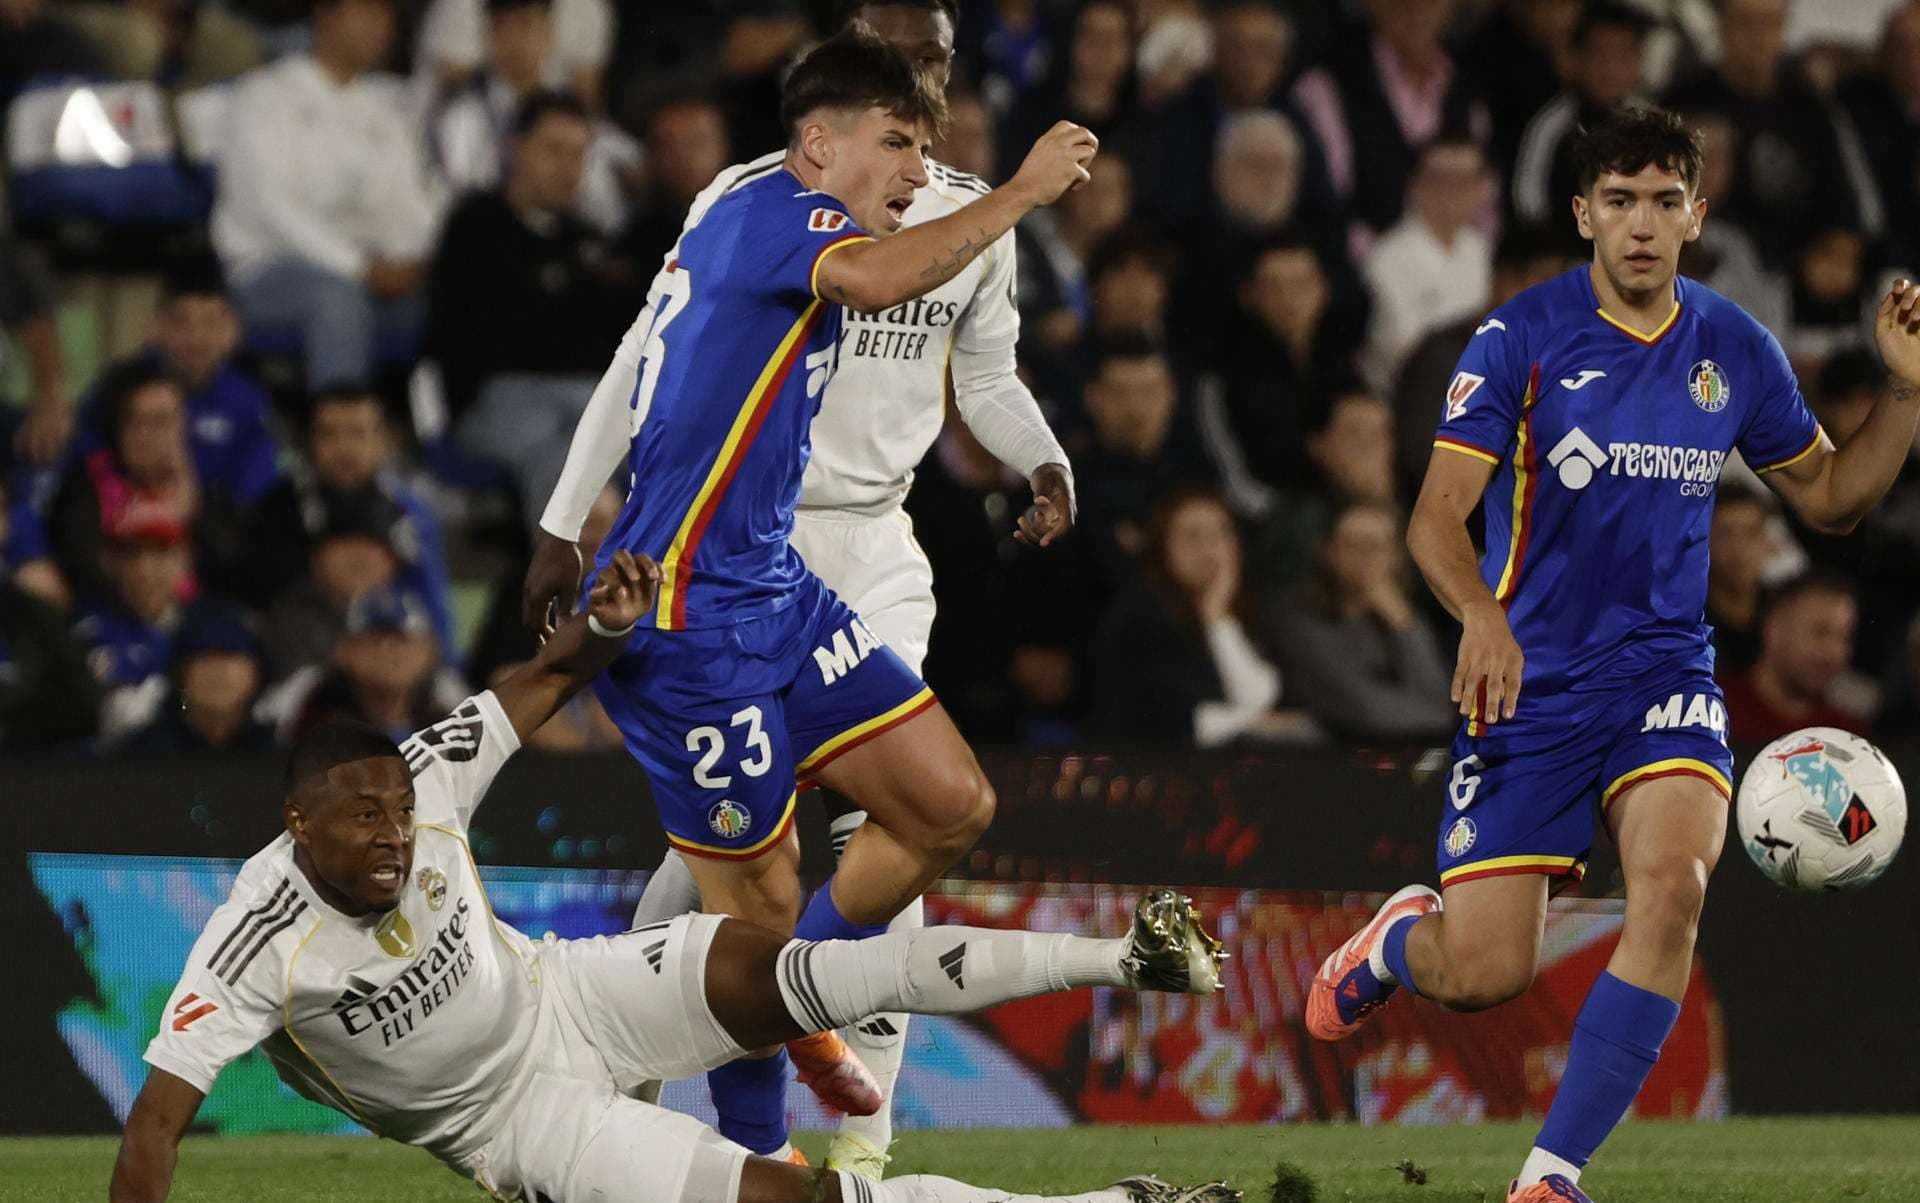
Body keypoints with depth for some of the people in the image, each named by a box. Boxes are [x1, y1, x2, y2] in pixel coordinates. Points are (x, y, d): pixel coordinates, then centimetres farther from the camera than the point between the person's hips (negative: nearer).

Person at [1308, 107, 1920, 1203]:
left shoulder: (1735, 351, 4)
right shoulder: (1524, 338, -8)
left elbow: (1831, 496, 16)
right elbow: (1437, 518, -13)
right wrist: (1483, 618, -33)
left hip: (1664, 668, 2)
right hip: (1531, 679, -2)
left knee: (1674, 882, -28)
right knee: (1485, 976, -6)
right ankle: (1397, 938, 35)